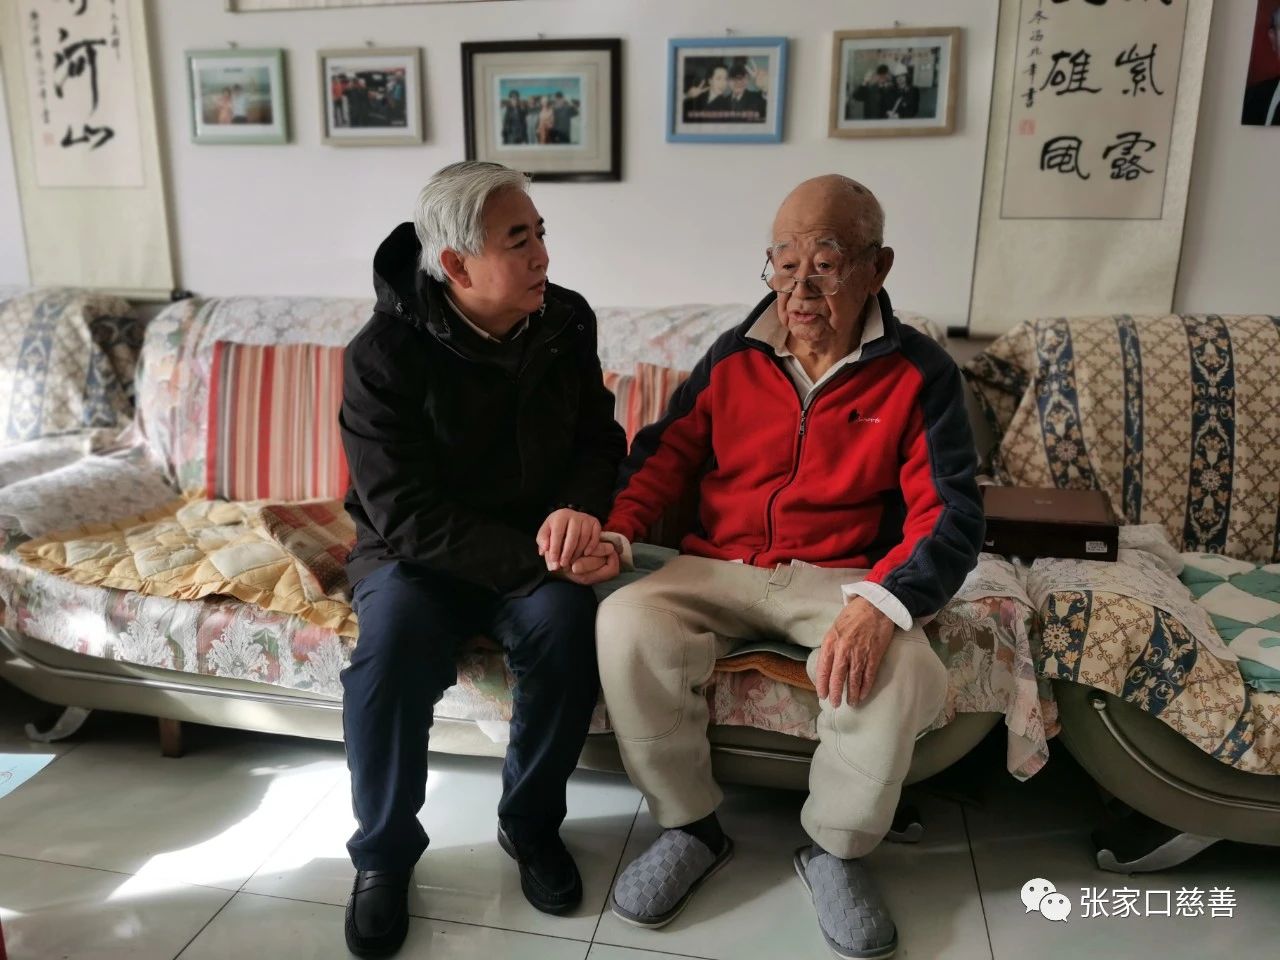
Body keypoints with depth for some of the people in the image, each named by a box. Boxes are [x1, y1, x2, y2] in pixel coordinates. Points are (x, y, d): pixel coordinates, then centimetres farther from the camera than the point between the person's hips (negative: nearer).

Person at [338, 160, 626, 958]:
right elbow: (409, 515, -22)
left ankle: (532, 822, -2)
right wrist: (537, 557, -30)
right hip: (417, 552, -2)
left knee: (568, 625, -29)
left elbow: (599, 438, 5)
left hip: (536, 546, 3)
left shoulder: (567, 320, -4)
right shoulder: (384, 354, -17)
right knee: (392, 648, -33)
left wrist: (579, 509, -18)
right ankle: (384, 853, -4)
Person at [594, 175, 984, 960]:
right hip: (721, 568, 2)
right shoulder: (734, 355, 4)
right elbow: (669, 453, 8)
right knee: (624, 624, -26)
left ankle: (835, 849, -1)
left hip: (843, 578, -2)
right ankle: (692, 828, -3)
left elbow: (950, 513, -12)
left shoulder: (920, 373, -5)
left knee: (899, 670, -32)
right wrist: (615, 530, -12)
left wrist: (882, 603, -32)